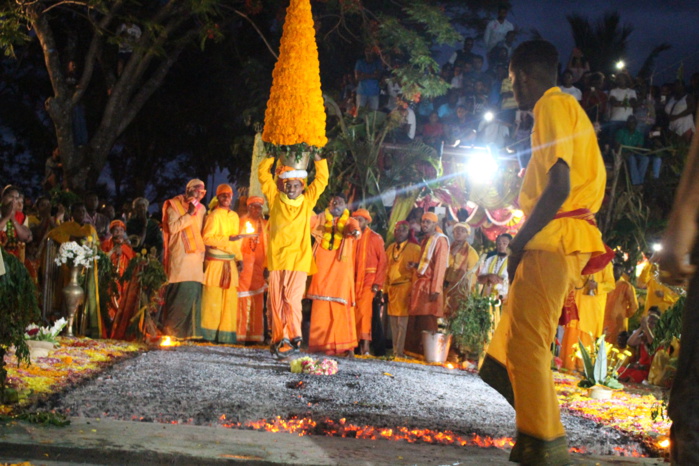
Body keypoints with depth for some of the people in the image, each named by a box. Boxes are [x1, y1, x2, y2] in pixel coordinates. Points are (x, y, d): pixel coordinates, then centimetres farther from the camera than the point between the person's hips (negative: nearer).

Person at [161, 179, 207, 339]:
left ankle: (190, 330, 1)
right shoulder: (174, 205, 2)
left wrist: (203, 257, 11)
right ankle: (171, 329, -5)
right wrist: (189, 214, -12)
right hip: (179, 255, -5)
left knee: (194, 292, -3)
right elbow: (172, 228, -10)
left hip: (195, 255, 5)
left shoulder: (201, 209, 18)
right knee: (181, 290, -13)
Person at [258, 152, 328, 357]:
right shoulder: (275, 199, 10)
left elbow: (322, 179, 12)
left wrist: (316, 156, 11)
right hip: (276, 258, 2)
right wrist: (273, 155, 11)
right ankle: (278, 339, 5)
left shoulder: (307, 202, 9)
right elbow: (263, 173, 13)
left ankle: (293, 338, -10)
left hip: (298, 259, -2)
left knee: (292, 298, -12)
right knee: (275, 301, 1)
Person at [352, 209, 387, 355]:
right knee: (356, 311, 0)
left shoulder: (375, 238, 2)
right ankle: (360, 344, 3)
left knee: (364, 310, -15)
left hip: (369, 280, -5)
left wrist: (377, 283, -10)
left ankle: (365, 346, -15)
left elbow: (382, 261, -2)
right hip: (355, 280, 5)